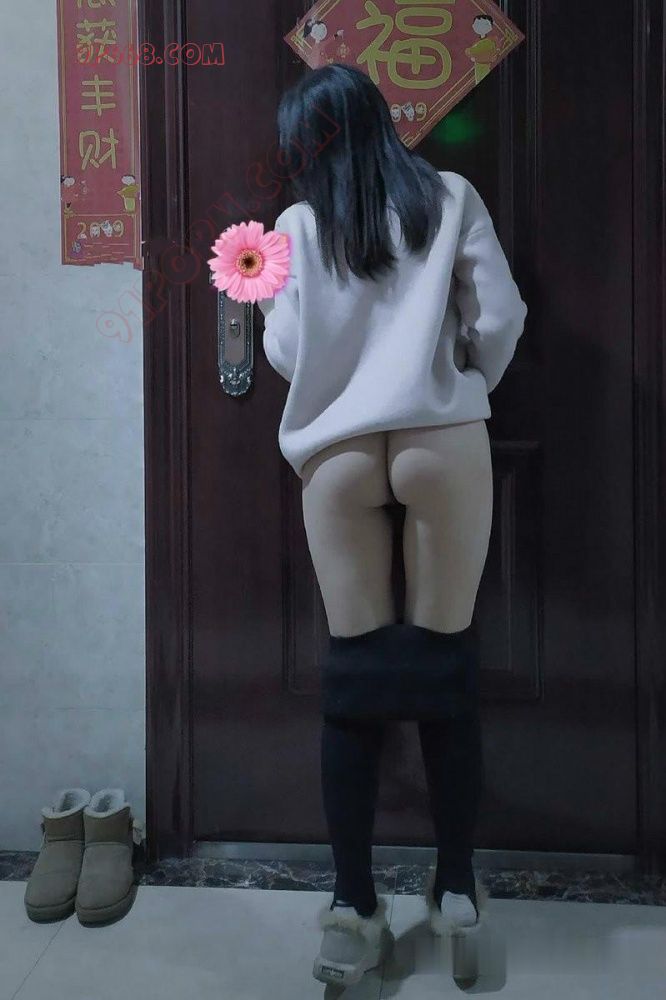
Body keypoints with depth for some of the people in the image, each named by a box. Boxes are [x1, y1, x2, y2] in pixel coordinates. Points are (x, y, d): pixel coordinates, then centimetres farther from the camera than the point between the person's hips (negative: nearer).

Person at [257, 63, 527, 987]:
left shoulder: (299, 227, 10)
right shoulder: (451, 198, 11)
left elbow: (288, 355, 7)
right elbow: (500, 319, 3)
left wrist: (265, 303, 28)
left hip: (338, 454, 1)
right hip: (441, 441, 0)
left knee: (354, 675, 3)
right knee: (447, 666, 6)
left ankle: (355, 910, 9)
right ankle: (456, 890, 17)